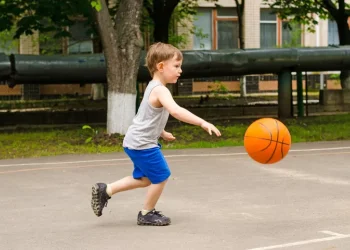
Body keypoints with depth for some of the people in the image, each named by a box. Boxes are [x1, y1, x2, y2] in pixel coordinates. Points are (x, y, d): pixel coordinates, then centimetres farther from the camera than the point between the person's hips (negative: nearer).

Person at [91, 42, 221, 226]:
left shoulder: (153, 87, 12)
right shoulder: (160, 90, -21)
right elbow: (175, 111, -38)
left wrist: (162, 133, 31)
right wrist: (202, 123, -43)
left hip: (136, 141, 10)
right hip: (142, 144, -10)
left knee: (145, 179, 21)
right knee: (161, 176, 1)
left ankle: (106, 190, 23)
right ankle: (147, 214, 16)